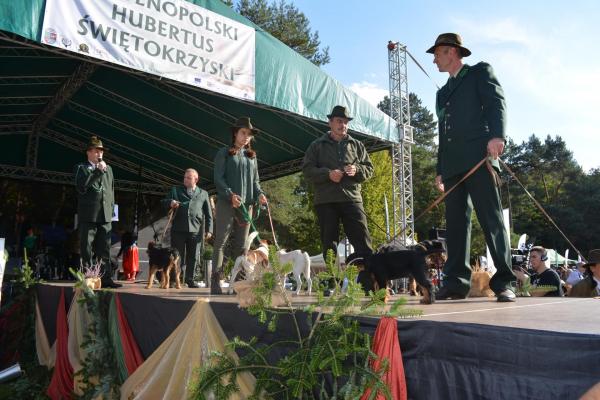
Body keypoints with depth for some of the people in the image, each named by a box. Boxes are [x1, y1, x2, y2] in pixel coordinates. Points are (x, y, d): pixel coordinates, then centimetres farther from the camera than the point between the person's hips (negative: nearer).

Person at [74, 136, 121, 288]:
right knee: (86, 250, -1)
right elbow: (82, 187, -13)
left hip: (105, 216, 4)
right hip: (88, 215, -4)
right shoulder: (81, 168, 4)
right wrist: (98, 171, -14)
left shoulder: (108, 169, 19)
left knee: (105, 250, 4)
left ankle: (106, 278, 5)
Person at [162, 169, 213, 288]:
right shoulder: (175, 190, 16)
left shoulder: (203, 194, 16)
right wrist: (170, 203, -10)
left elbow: (208, 214, 13)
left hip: (195, 230, 1)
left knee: (193, 257, 5)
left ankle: (190, 279, 14)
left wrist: (209, 229, 4)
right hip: (179, 230, 0)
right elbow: (164, 202, 13)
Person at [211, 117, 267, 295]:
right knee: (220, 242, -5)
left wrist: (259, 194, -3)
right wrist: (230, 195, -20)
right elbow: (218, 178, -5)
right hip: (226, 203, -5)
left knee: (241, 246, 6)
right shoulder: (224, 153, 3)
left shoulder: (252, 156, 18)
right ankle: (216, 281, -4)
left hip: (246, 205, 5)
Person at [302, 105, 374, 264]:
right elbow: (307, 170, 1)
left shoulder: (356, 145, 17)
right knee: (329, 242, 4)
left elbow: (369, 168, 15)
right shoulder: (317, 146, 10)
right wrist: (328, 174, -14)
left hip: (352, 198, 1)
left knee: (362, 238, -4)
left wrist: (357, 170, -8)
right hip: (325, 201, -1)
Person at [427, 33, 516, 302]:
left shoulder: (480, 72, 13)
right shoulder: (442, 92, 29)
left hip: (478, 156, -6)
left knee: (491, 217, -11)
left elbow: (496, 103, -2)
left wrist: (497, 135, -21)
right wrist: (440, 170, 17)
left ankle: (504, 282, -9)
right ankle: (456, 282, 0)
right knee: (455, 222, 0)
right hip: (452, 164, 6)